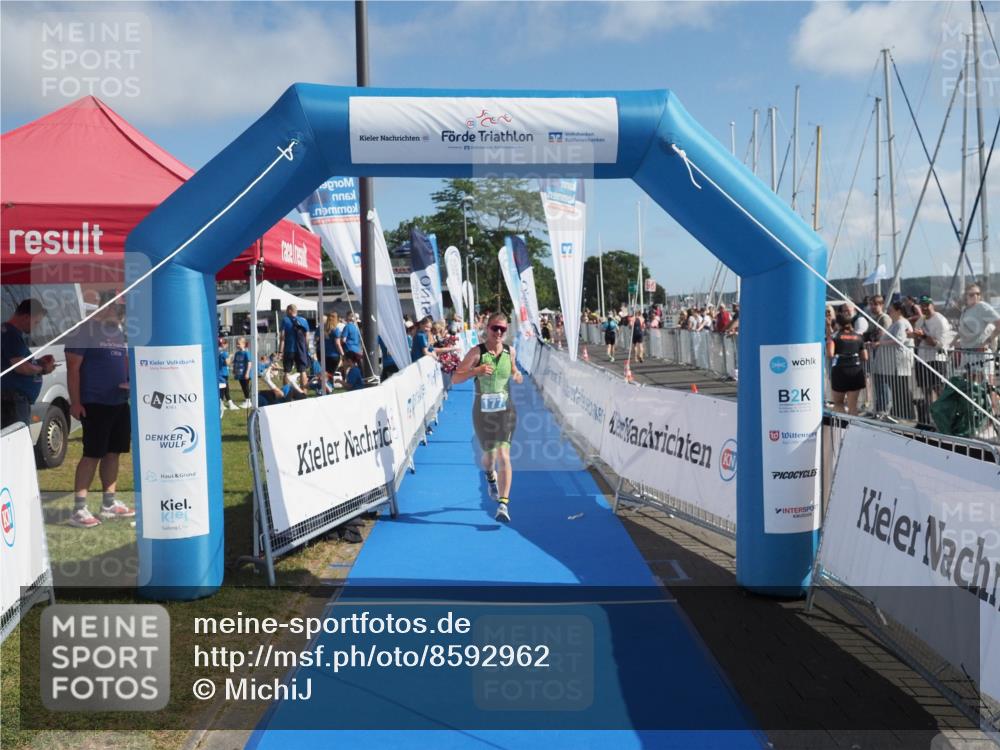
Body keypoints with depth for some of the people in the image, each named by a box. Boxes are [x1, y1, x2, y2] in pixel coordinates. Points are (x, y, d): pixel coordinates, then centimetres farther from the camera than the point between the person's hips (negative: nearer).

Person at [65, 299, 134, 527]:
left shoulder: (121, 331, 13)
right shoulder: (85, 330, -9)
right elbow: (73, 368, -12)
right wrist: (75, 402, -17)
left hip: (120, 402, 7)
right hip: (95, 404, -7)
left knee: (113, 452, 11)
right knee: (92, 454, -8)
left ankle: (109, 503, 21)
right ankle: (79, 510, -3)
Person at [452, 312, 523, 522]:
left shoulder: (510, 352, 1)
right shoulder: (477, 352, -8)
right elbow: (455, 379, -10)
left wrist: (516, 375, -3)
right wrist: (476, 370, -26)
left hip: (505, 410, 1)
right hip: (482, 411, -1)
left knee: (503, 455, -13)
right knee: (489, 454, 12)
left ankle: (503, 503, -14)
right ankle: (491, 476, 50)